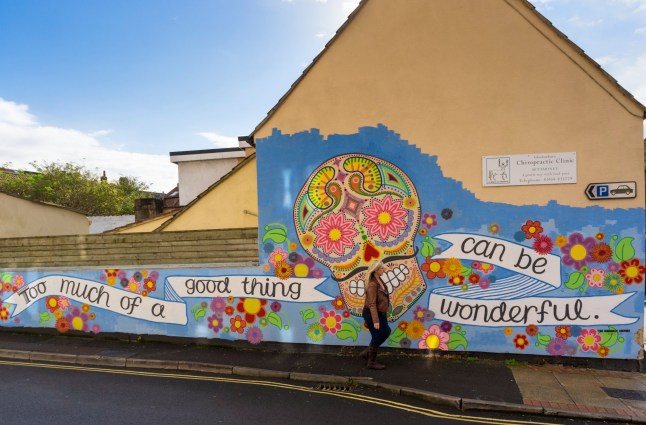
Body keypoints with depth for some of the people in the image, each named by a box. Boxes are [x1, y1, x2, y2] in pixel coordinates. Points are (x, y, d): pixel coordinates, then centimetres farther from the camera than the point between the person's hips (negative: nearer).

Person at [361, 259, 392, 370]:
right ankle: (372, 362, 20)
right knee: (377, 337, 2)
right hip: (371, 314, -10)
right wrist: (375, 320, -26)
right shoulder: (372, 284, -25)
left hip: (380, 313, 10)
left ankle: (367, 352, 29)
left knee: (386, 332, 19)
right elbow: (372, 304, -26)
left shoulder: (379, 280, 4)